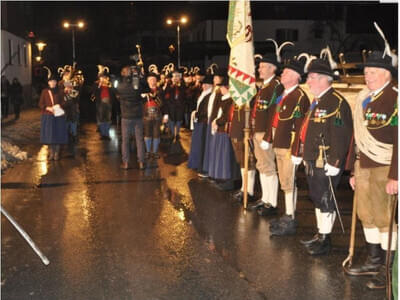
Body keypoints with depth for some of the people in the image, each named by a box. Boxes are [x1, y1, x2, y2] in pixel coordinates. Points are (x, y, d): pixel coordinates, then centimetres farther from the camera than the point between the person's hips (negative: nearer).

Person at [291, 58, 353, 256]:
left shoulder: (337, 103, -15)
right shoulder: (316, 102, 16)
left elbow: (340, 135, -22)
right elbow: (305, 129, 21)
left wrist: (334, 163, -24)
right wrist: (299, 153, 21)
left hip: (326, 164, -9)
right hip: (311, 161, 9)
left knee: (325, 200, -1)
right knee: (316, 198, 16)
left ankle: (325, 240, 10)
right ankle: (320, 235, 28)